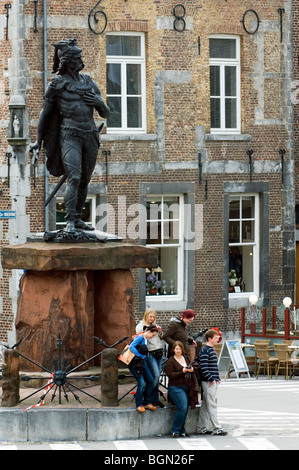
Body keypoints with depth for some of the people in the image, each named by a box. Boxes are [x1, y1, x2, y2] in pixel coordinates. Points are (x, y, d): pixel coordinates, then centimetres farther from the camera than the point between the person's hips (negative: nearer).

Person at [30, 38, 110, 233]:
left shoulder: (89, 82, 14)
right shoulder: (57, 85, 1)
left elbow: (106, 113, 15)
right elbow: (45, 113, 10)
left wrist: (99, 102, -8)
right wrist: (39, 141, 13)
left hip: (90, 136, 5)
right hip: (70, 136, -5)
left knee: (85, 180, 8)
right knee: (74, 178, -18)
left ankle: (77, 219, 18)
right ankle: (70, 222, -20)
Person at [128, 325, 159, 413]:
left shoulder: (147, 340, 14)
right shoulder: (140, 337, -13)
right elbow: (131, 347, -25)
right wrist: (141, 355, -20)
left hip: (141, 363, 9)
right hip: (134, 364, -9)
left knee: (150, 381, 5)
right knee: (142, 383, -16)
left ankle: (147, 403, 15)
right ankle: (139, 405, -4)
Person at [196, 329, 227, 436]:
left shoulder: (212, 350, 17)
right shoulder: (204, 350, -13)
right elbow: (203, 367, -20)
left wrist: (217, 379, 16)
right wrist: (211, 379, -20)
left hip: (213, 382, 10)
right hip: (208, 382, -10)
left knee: (205, 406, 12)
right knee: (212, 405, -8)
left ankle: (201, 428, 16)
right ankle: (216, 428, -7)